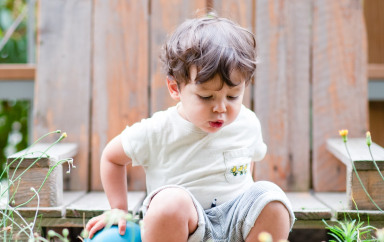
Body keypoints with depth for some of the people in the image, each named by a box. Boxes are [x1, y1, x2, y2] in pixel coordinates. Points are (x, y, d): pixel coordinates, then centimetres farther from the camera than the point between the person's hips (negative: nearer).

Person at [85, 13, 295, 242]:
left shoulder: (248, 124, 0)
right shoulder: (157, 132, -10)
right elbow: (112, 157, 7)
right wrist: (119, 210, 5)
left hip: (236, 221, 3)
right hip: (182, 223, -3)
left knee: (270, 196, -26)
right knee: (170, 200, -36)